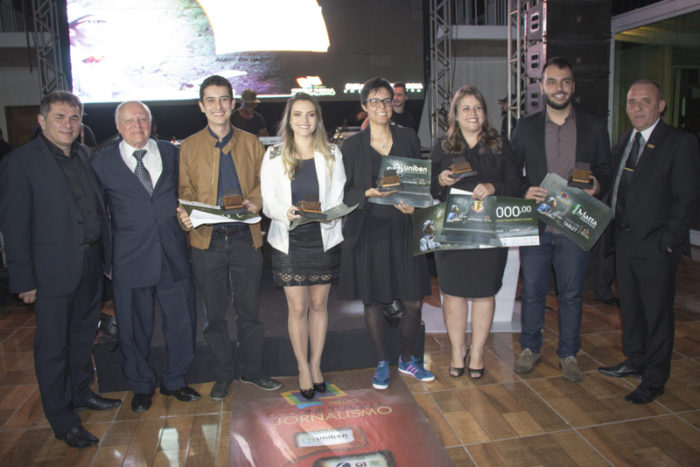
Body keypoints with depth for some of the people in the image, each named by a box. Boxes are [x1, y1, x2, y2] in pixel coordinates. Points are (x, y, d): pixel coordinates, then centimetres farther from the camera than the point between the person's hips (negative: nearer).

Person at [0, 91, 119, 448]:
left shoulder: (84, 155, 8)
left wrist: (105, 254, 6)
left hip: (90, 261, 6)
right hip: (52, 269, -6)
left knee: (84, 333, 20)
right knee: (52, 344, 6)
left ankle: (81, 392, 40)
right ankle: (61, 418, 21)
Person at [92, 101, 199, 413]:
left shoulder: (171, 153, 7)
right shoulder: (103, 162, 3)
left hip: (173, 255, 2)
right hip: (130, 259, -1)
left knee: (182, 323, 9)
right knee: (134, 329, 10)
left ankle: (174, 381, 31)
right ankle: (141, 387, 32)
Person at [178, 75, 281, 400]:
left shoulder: (251, 144, 7)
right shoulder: (188, 148, 5)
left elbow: (262, 183, 9)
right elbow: (184, 193, 4)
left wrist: (255, 203, -12)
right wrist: (185, 217, -16)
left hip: (245, 238, 1)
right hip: (207, 240, 0)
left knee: (249, 310, 10)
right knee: (215, 314, 11)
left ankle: (252, 370, 28)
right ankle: (222, 375, 28)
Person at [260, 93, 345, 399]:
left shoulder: (331, 154, 4)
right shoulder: (274, 156, 2)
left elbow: (338, 199, 3)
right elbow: (268, 202, -1)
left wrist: (328, 214, -19)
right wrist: (285, 212, -22)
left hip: (324, 239, 1)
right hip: (289, 241, -1)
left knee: (319, 304, 11)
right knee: (297, 308, 4)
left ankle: (316, 365, 28)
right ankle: (303, 370, 21)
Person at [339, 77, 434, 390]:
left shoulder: (409, 138, 9)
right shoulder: (352, 145, 3)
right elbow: (345, 193, 1)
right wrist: (369, 194, -18)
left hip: (404, 229, 2)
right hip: (368, 230, -1)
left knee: (414, 302, 3)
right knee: (372, 301, 6)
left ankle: (407, 359, 27)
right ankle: (382, 362, 26)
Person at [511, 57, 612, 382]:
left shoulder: (594, 127, 6)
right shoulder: (526, 127, 6)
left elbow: (606, 171, 9)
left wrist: (598, 186, -13)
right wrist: (524, 191, -13)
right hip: (535, 224, 0)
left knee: (571, 294, 9)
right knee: (532, 291, 10)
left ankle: (568, 353, 26)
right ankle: (530, 348, 28)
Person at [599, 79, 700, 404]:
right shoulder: (624, 140, 11)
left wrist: (667, 242, -15)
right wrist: (615, 230, 2)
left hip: (656, 247, -6)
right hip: (625, 242, 6)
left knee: (657, 312, 5)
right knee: (629, 305, 17)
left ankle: (654, 379, 19)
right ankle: (635, 360, 36)